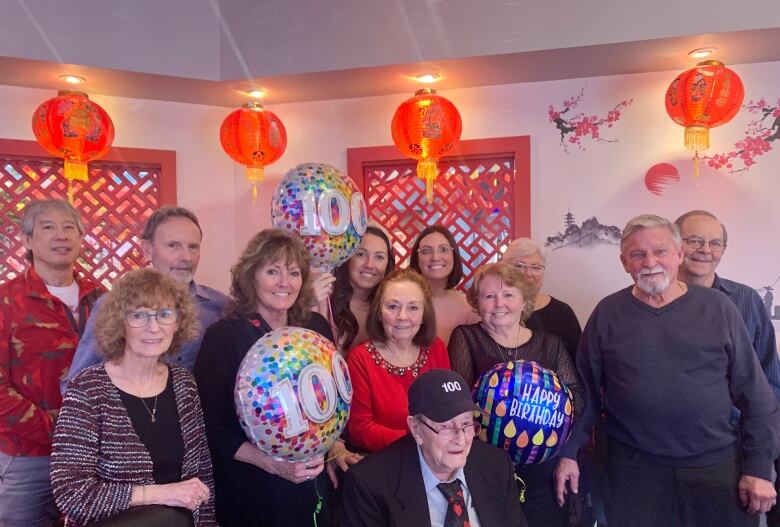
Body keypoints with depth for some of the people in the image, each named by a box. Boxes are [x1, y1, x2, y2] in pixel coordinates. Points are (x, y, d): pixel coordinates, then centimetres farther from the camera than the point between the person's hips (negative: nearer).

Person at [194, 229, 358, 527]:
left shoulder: (317, 328, 0)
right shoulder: (222, 337, -13)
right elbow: (211, 427, -13)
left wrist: (335, 448, -3)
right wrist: (274, 464, -20)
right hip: (251, 493, -4)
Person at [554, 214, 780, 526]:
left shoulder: (717, 307, -2)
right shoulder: (608, 313, -2)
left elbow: (754, 394, 1)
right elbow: (585, 389, 2)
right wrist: (569, 452, 2)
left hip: (718, 466, 1)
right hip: (633, 469, 0)